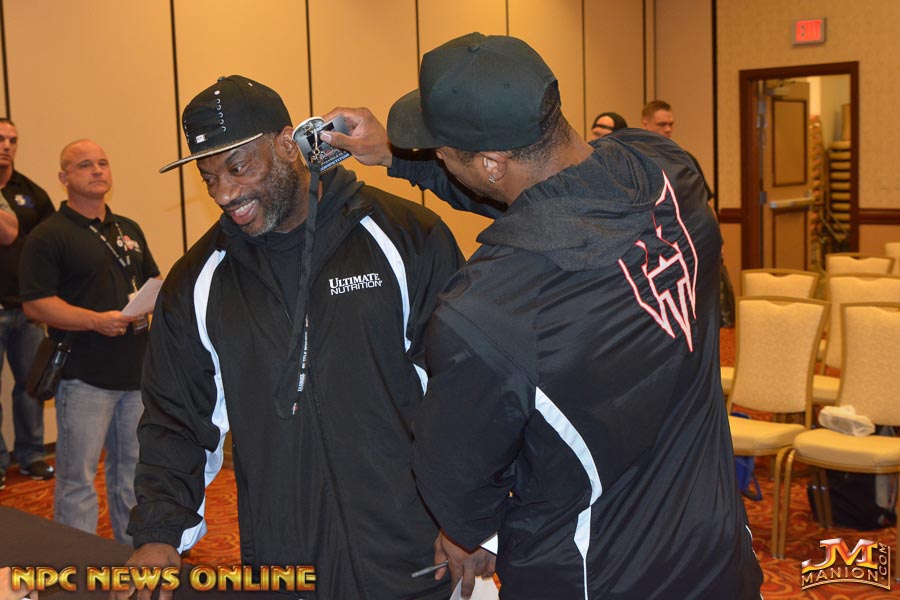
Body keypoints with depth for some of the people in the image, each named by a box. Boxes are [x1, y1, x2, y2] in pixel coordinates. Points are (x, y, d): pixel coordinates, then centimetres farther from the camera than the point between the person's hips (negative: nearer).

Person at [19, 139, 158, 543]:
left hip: (138, 370, 7)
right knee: (77, 479, -1)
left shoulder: (129, 230, 15)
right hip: (85, 377, -6)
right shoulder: (49, 235, -6)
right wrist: (96, 320, -24)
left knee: (133, 470, 17)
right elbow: (35, 304, -13)